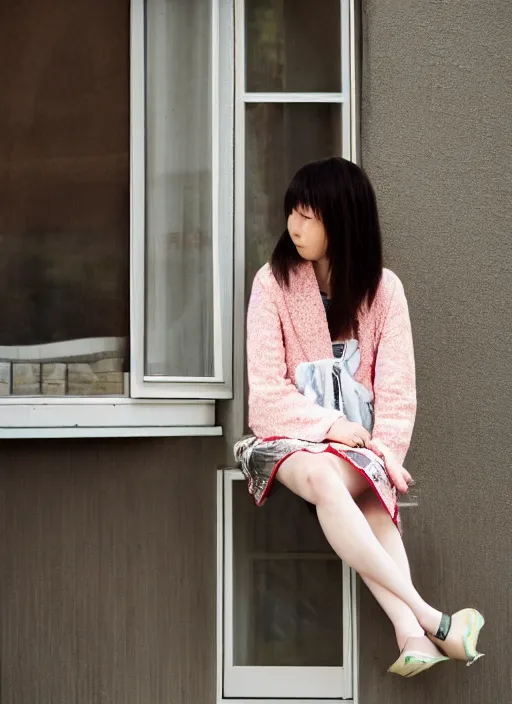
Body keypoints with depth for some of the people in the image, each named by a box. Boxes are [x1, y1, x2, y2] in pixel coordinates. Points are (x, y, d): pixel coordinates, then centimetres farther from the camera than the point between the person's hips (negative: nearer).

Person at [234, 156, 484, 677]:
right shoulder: (274, 282, -3)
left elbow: (396, 385, -2)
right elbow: (266, 386, -7)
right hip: (290, 432, -2)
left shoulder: (383, 288, 2)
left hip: (357, 437, 2)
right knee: (320, 475, -37)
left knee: (369, 487, -35)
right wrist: (330, 425, -18)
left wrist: (386, 448, -18)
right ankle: (428, 622, -42)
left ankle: (410, 636, -43)